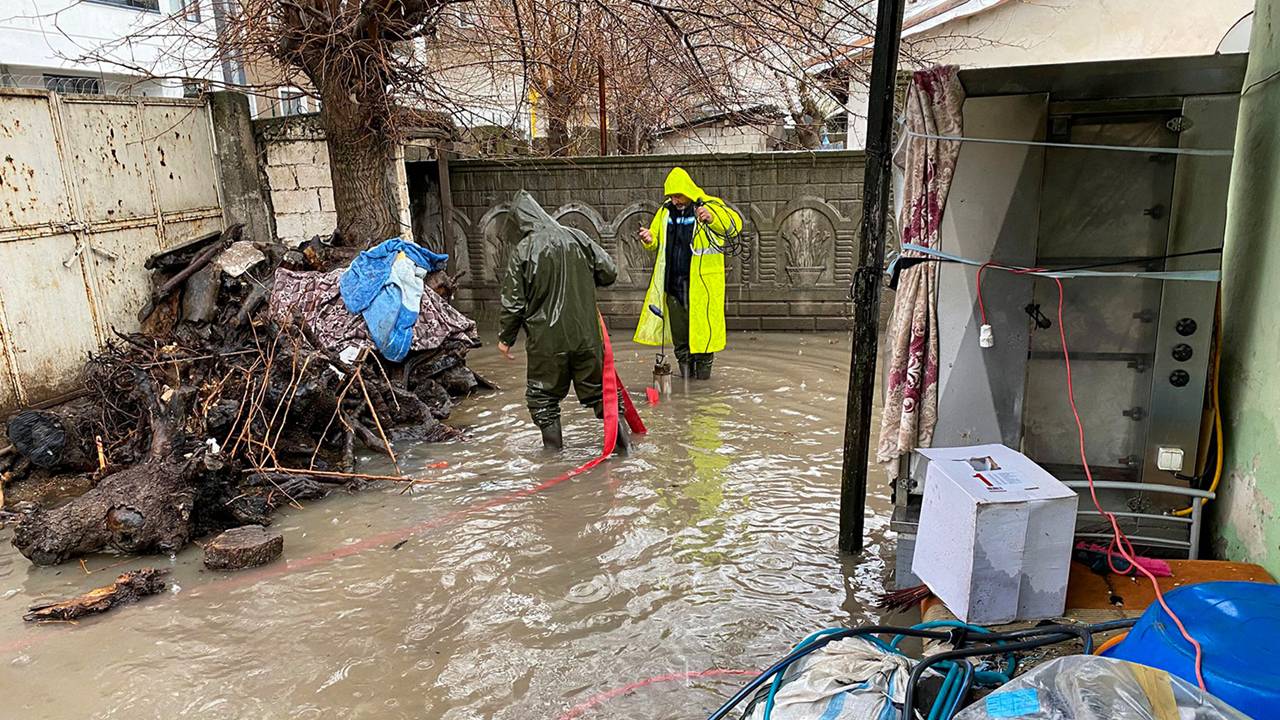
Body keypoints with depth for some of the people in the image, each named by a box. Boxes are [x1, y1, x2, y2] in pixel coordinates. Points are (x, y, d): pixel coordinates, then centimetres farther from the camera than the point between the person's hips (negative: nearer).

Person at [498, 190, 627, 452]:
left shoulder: (523, 251, -8)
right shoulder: (577, 238, 0)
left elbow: (513, 301, -5)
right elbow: (609, 272, 3)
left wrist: (505, 338, 8)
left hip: (546, 339, -3)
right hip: (586, 334, 3)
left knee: (543, 394, 13)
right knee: (597, 386, 16)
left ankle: (553, 446, 15)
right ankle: (620, 432, 11)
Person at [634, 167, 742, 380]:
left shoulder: (709, 206, -3)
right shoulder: (665, 211, 12)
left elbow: (735, 223, -12)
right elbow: (657, 237, 23)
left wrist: (712, 218, -28)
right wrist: (649, 240, -1)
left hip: (701, 280, -4)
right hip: (673, 280, 5)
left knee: (703, 322, -2)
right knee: (678, 324, 10)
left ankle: (704, 362, 14)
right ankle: (685, 363, 23)